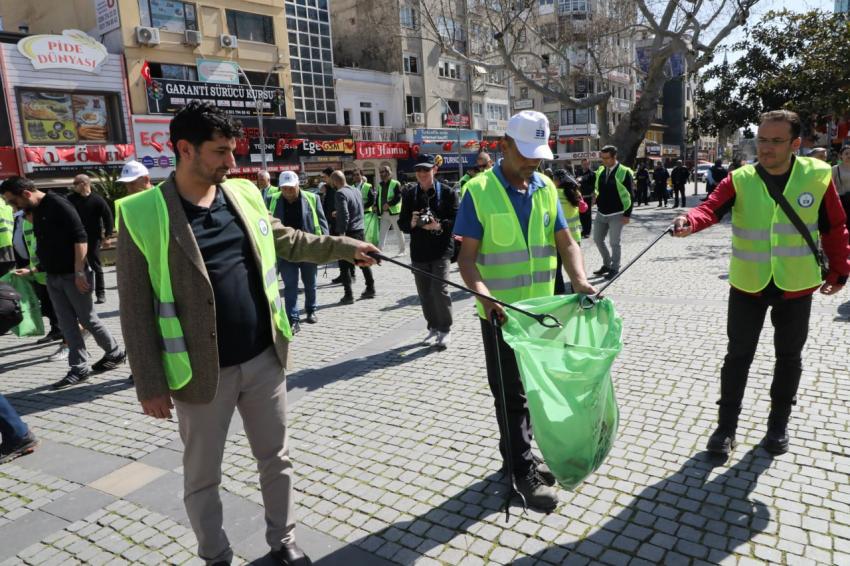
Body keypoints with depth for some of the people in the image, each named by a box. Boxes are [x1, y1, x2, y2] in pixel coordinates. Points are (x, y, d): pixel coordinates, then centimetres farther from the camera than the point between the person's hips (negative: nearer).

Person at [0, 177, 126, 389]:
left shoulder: (58, 205, -15)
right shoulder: (35, 211, 11)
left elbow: (80, 238, -20)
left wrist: (79, 272, -23)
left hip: (72, 275, -8)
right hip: (53, 276, 8)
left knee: (88, 319, 3)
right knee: (67, 324, 8)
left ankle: (116, 353, 20)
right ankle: (79, 368, 13)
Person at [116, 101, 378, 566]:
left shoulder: (244, 196, 3)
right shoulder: (144, 214, -11)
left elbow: (288, 241, 19)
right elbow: (136, 308, -10)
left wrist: (346, 247, 15)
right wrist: (150, 384, -10)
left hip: (264, 359, 4)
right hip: (204, 372, -4)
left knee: (277, 460, 18)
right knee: (202, 477, 15)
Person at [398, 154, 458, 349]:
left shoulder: (447, 192, -1)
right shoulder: (409, 194, 9)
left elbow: (456, 220, -6)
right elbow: (402, 223, 8)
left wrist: (439, 226, -23)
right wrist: (411, 223, -14)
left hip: (441, 249, -4)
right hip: (418, 250, 4)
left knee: (439, 289, -11)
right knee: (424, 293, 9)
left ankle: (445, 330, 5)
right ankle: (433, 327, 25)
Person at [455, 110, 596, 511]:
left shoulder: (545, 188, 4)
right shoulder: (479, 191, -10)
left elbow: (565, 242, 2)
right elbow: (467, 256, -12)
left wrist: (579, 281, -16)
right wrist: (483, 294, -29)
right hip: (500, 312, -5)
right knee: (511, 394, 4)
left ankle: (515, 455, 36)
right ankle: (525, 473, 17)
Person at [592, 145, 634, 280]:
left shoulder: (624, 172, -11)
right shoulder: (600, 170, 6)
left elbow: (629, 195, -11)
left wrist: (627, 214, -14)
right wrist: (596, 195, -1)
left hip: (616, 214, -6)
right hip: (601, 213, 6)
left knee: (614, 243, 0)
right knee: (598, 239, 13)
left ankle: (614, 268, 14)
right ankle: (607, 264, 30)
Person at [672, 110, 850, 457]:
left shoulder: (817, 176, -6)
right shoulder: (740, 180, -8)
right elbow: (711, 208, -24)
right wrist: (690, 222, -46)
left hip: (796, 286, 1)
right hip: (748, 285, -1)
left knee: (789, 356, 14)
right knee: (738, 355, 6)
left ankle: (778, 424, 32)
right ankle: (726, 427, 17)